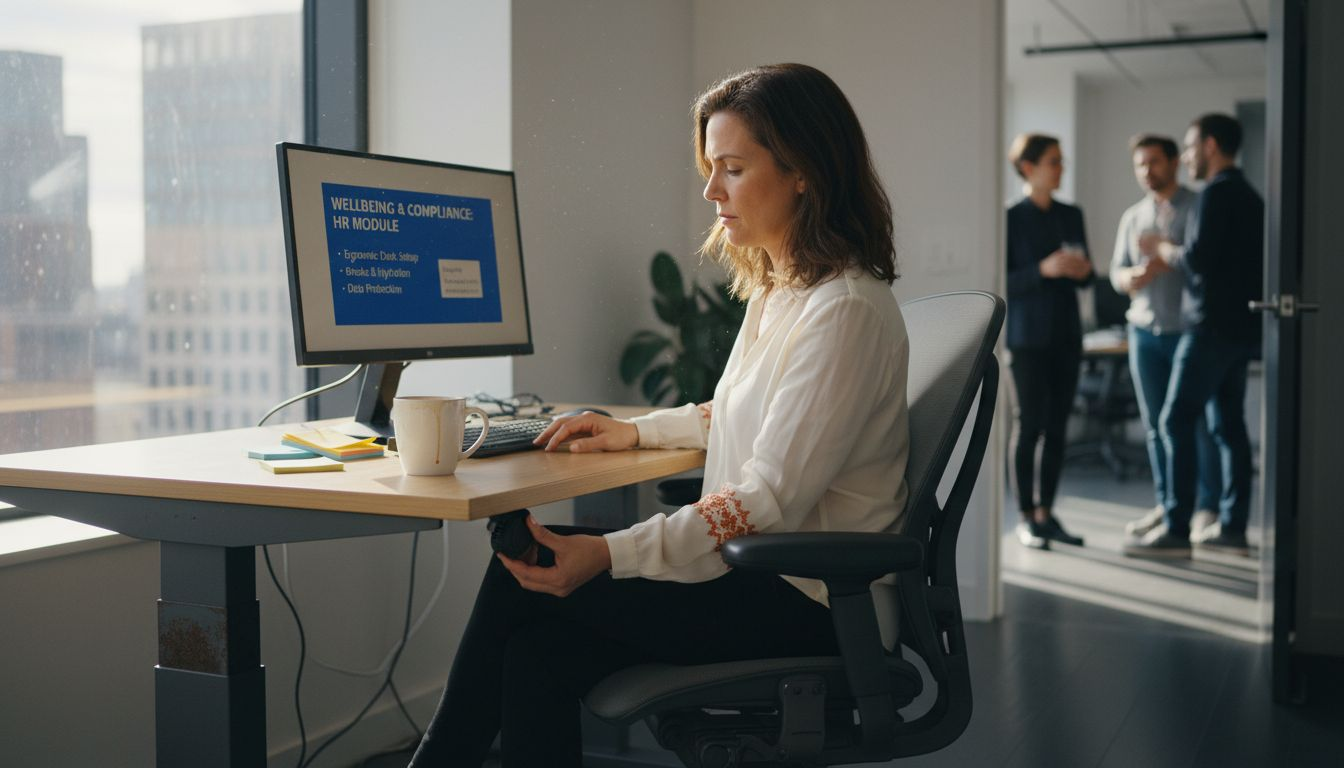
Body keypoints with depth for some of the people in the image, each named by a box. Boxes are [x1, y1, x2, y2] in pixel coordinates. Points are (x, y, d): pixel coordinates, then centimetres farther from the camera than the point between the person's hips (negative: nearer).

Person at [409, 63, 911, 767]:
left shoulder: (846, 312, -18)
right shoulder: (778, 290, 12)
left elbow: (770, 500, -23)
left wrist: (611, 555, -29)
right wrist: (637, 431, 17)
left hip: (807, 603, -8)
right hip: (756, 568, 8)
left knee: (525, 574, -13)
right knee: (540, 655, -12)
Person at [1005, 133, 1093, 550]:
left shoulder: (1071, 215, 10)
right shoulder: (1010, 218, -7)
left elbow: (1084, 276, 14)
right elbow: (1001, 283, -10)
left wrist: (1083, 270, -8)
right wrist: (1043, 270, -22)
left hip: (1066, 335, 5)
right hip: (1028, 336, -5)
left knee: (1058, 425, 6)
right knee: (1030, 424, -3)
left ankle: (1046, 513, 15)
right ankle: (1026, 518, 6)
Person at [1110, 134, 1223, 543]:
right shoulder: (1133, 217, 13)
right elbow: (1117, 274, 10)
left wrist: (1166, 255, -19)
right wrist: (1134, 276, -12)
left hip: (1190, 330, -5)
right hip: (1145, 330, 5)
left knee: (1200, 422, -2)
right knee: (1156, 424, 7)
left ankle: (1207, 508, 7)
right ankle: (1166, 504, 15)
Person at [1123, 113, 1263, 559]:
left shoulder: (1217, 193, -11)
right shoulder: (1250, 197, 17)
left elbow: (1199, 258, -19)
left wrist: (1167, 251, -1)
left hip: (1213, 325, -9)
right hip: (1242, 326, 9)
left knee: (1176, 422, -8)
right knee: (1228, 426, 9)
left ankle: (1176, 531, -9)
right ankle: (1233, 528, 10)